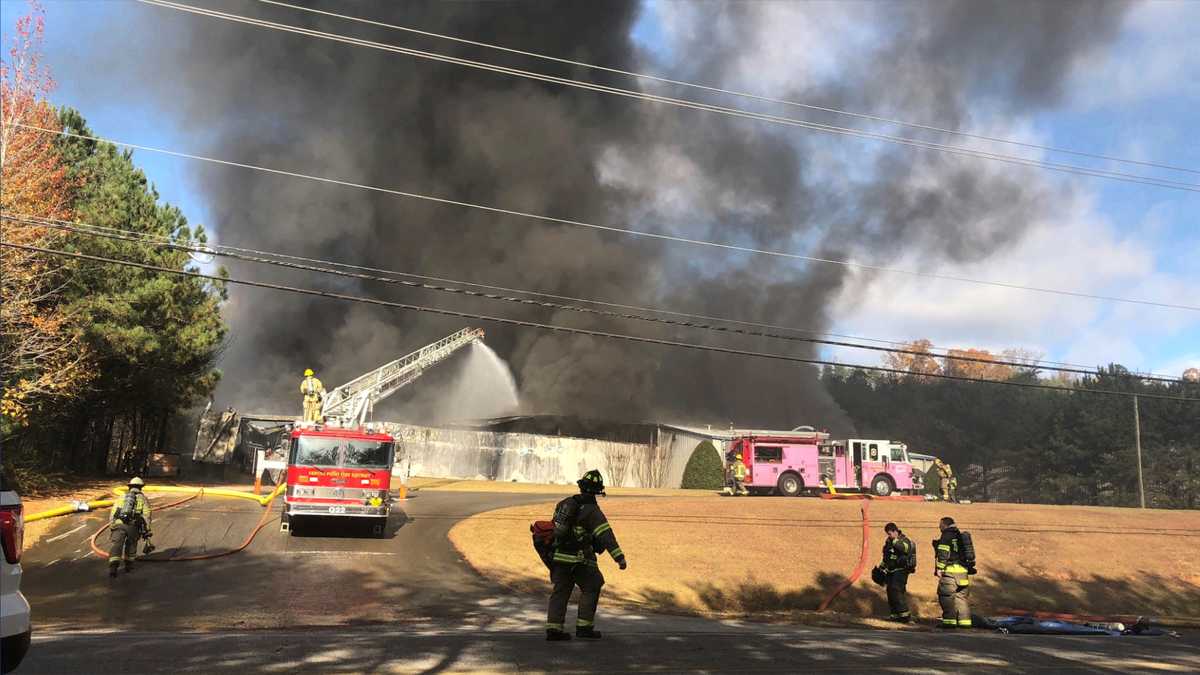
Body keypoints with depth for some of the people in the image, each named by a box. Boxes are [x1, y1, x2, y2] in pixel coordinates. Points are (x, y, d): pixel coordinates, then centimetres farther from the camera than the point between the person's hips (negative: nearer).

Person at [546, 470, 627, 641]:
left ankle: (553, 629, 3)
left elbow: (555, 526, 20)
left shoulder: (565, 503, 8)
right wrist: (620, 557, -24)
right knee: (591, 589, 10)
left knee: (560, 592, 9)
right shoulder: (592, 511, -12)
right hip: (578, 559, -6)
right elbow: (606, 536, -21)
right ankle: (584, 627, 7)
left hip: (558, 556, 6)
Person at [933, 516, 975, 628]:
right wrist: (968, 568, 26)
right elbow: (967, 553, 22)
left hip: (950, 571, -8)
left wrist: (939, 568, -14)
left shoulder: (946, 536, -6)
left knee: (947, 597, -4)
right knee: (962, 596, 12)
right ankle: (964, 621, 12)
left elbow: (943, 554, -14)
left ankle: (949, 621, -8)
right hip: (963, 571, 8)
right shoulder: (962, 536, 19)